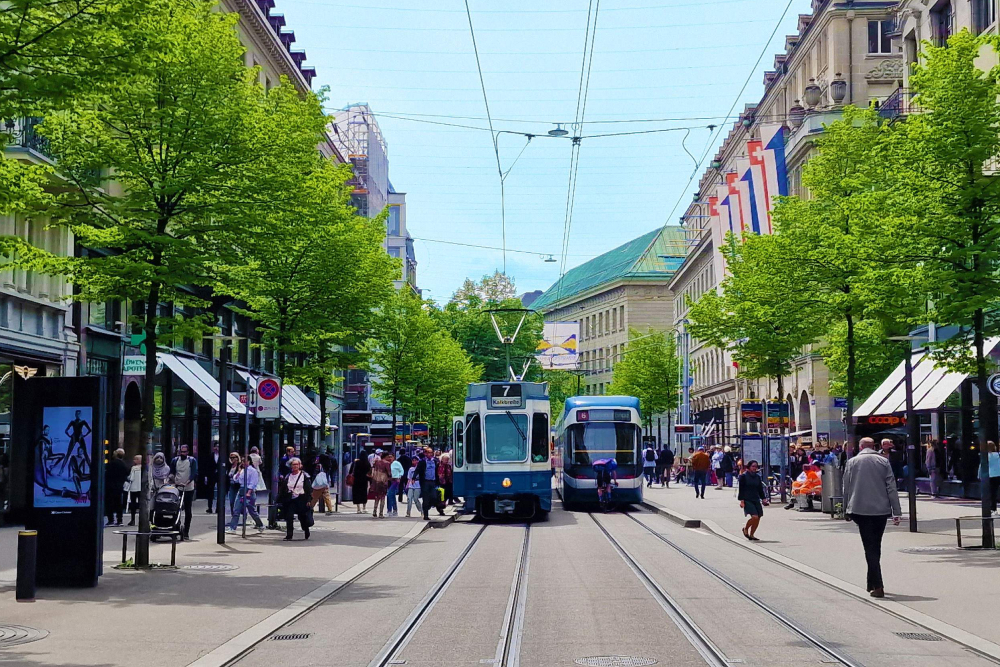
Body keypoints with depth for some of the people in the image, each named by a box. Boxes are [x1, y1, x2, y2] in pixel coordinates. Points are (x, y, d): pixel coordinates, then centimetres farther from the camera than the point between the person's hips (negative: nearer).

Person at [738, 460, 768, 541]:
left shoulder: (757, 476, 12)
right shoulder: (743, 476, -4)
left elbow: (760, 489, 19)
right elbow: (741, 489, -6)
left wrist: (763, 498, 11)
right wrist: (742, 501, -11)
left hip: (756, 500, 6)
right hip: (747, 500, -6)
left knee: (758, 518, 1)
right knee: (754, 516, -19)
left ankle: (751, 535, 16)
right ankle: (745, 529, 7)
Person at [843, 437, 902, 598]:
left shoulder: (852, 462, 3)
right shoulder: (883, 461, 4)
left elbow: (846, 488, 4)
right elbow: (892, 488, 0)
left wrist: (848, 511, 14)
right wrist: (896, 512, 1)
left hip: (861, 511, -1)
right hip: (881, 510, 1)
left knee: (870, 547, -2)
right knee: (876, 547, 16)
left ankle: (877, 586, -13)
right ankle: (872, 583, 23)